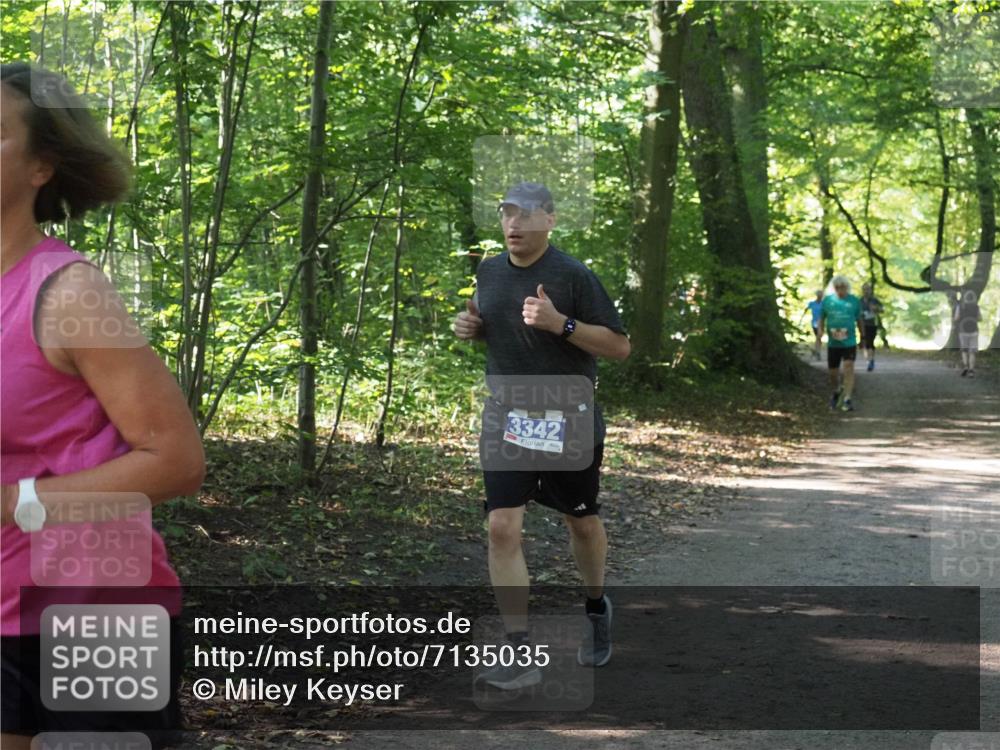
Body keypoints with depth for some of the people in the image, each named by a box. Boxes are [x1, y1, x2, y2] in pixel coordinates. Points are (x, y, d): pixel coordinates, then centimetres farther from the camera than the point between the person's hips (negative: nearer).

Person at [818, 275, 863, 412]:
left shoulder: (854, 301, 0)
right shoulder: (827, 300, 2)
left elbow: (859, 320, 10)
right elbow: (822, 318, 11)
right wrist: (821, 330, -6)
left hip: (849, 342, -2)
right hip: (833, 343, 2)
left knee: (848, 369, -15)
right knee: (833, 372, 9)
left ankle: (847, 399, -14)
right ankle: (837, 392, 39)